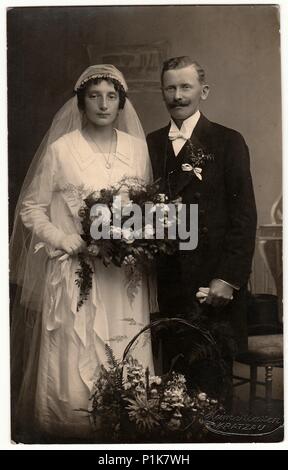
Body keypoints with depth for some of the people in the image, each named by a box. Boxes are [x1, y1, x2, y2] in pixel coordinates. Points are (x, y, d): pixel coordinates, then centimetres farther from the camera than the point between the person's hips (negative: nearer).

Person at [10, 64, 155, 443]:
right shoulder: (60, 149, -2)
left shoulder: (137, 147, 7)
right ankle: (73, 431, 20)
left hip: (125, 273, 3)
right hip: (76, 271, -2)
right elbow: (31, 207, 2)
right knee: (74, 361, 1)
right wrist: (64, 240, -11)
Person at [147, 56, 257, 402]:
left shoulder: (228, 142, -1)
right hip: (170, 282, 3)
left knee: (212, 379, 3)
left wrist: (229, 279, -12)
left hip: (215, 284, -3)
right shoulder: (151, 144, 11)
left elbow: (244, 215, -5)